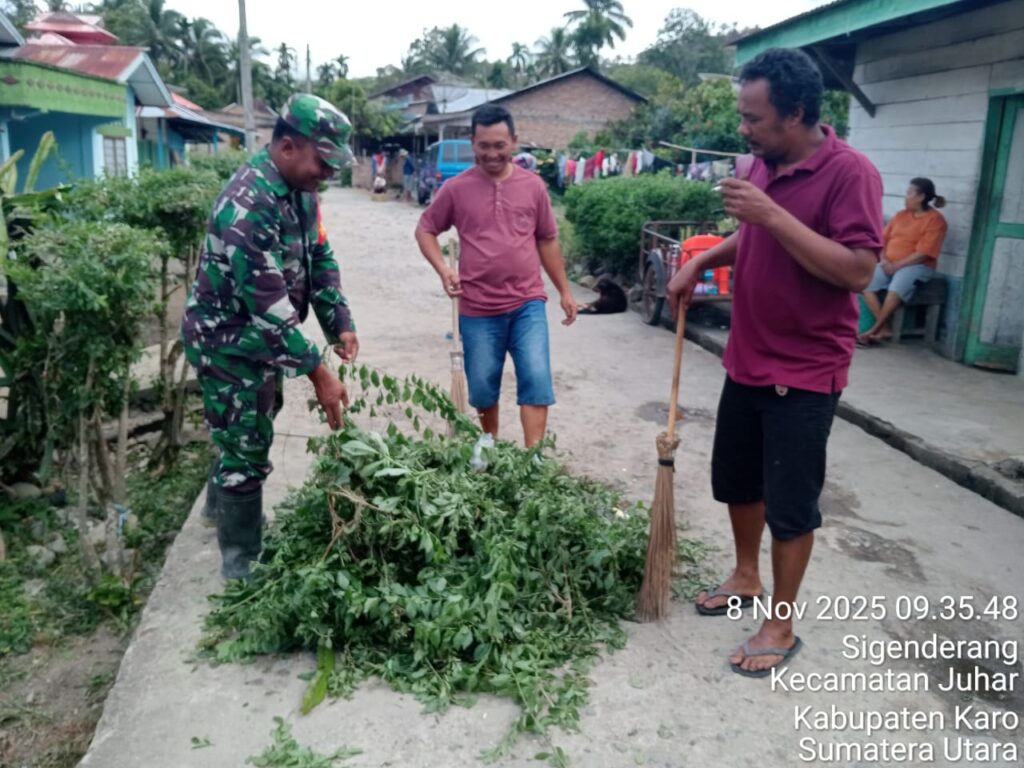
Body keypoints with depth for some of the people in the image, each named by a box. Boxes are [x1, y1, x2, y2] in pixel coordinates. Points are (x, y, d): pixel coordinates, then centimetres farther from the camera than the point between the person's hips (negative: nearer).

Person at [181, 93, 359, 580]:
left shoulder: (300, 189, -1)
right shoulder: (248, 205, -31)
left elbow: (320, 259, 6)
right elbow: (268, 306, -32)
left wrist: (340, 324, -6)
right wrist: (318, 373, -29)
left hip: (263, 337, 9)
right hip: (230, 342, -9)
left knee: (249, 432, 25)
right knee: (245, 450, 2)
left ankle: (220, 507, 49)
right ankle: (243, 563, 20)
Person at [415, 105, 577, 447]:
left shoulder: (533, 185, 3)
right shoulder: (455, 188, -2)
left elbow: (547, 240, 12)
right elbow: (425, 230, 8)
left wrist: (564, 291, 13)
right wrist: (443, 270, -10)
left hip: (528, 303, 1)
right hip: (478, 309, 0)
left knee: (536, 380, -8)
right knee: (482, 389, 10)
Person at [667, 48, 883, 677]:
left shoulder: (849, 172, -18)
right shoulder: (763, 165, 5)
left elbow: (857, 271, -26)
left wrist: (772, 214, -28)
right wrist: (703, 261, 5)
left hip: (806, 372, -8)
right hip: (747, 360, 8)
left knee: (790, 502, 3)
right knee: (736, 478, 19)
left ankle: (781, 625, 20)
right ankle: (746, 578, 40)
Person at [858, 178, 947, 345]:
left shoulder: (935, 220, -6)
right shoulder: (901, 215, 14)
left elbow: (922, 254, -14)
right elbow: (883, 239, 14)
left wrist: (896, 266, -17)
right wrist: (883, 259, -4)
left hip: (917, 266, -7)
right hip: (890, 264, 7)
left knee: (896, 289, -37)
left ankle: (874, 330, -23)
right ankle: (885, 329, -17)